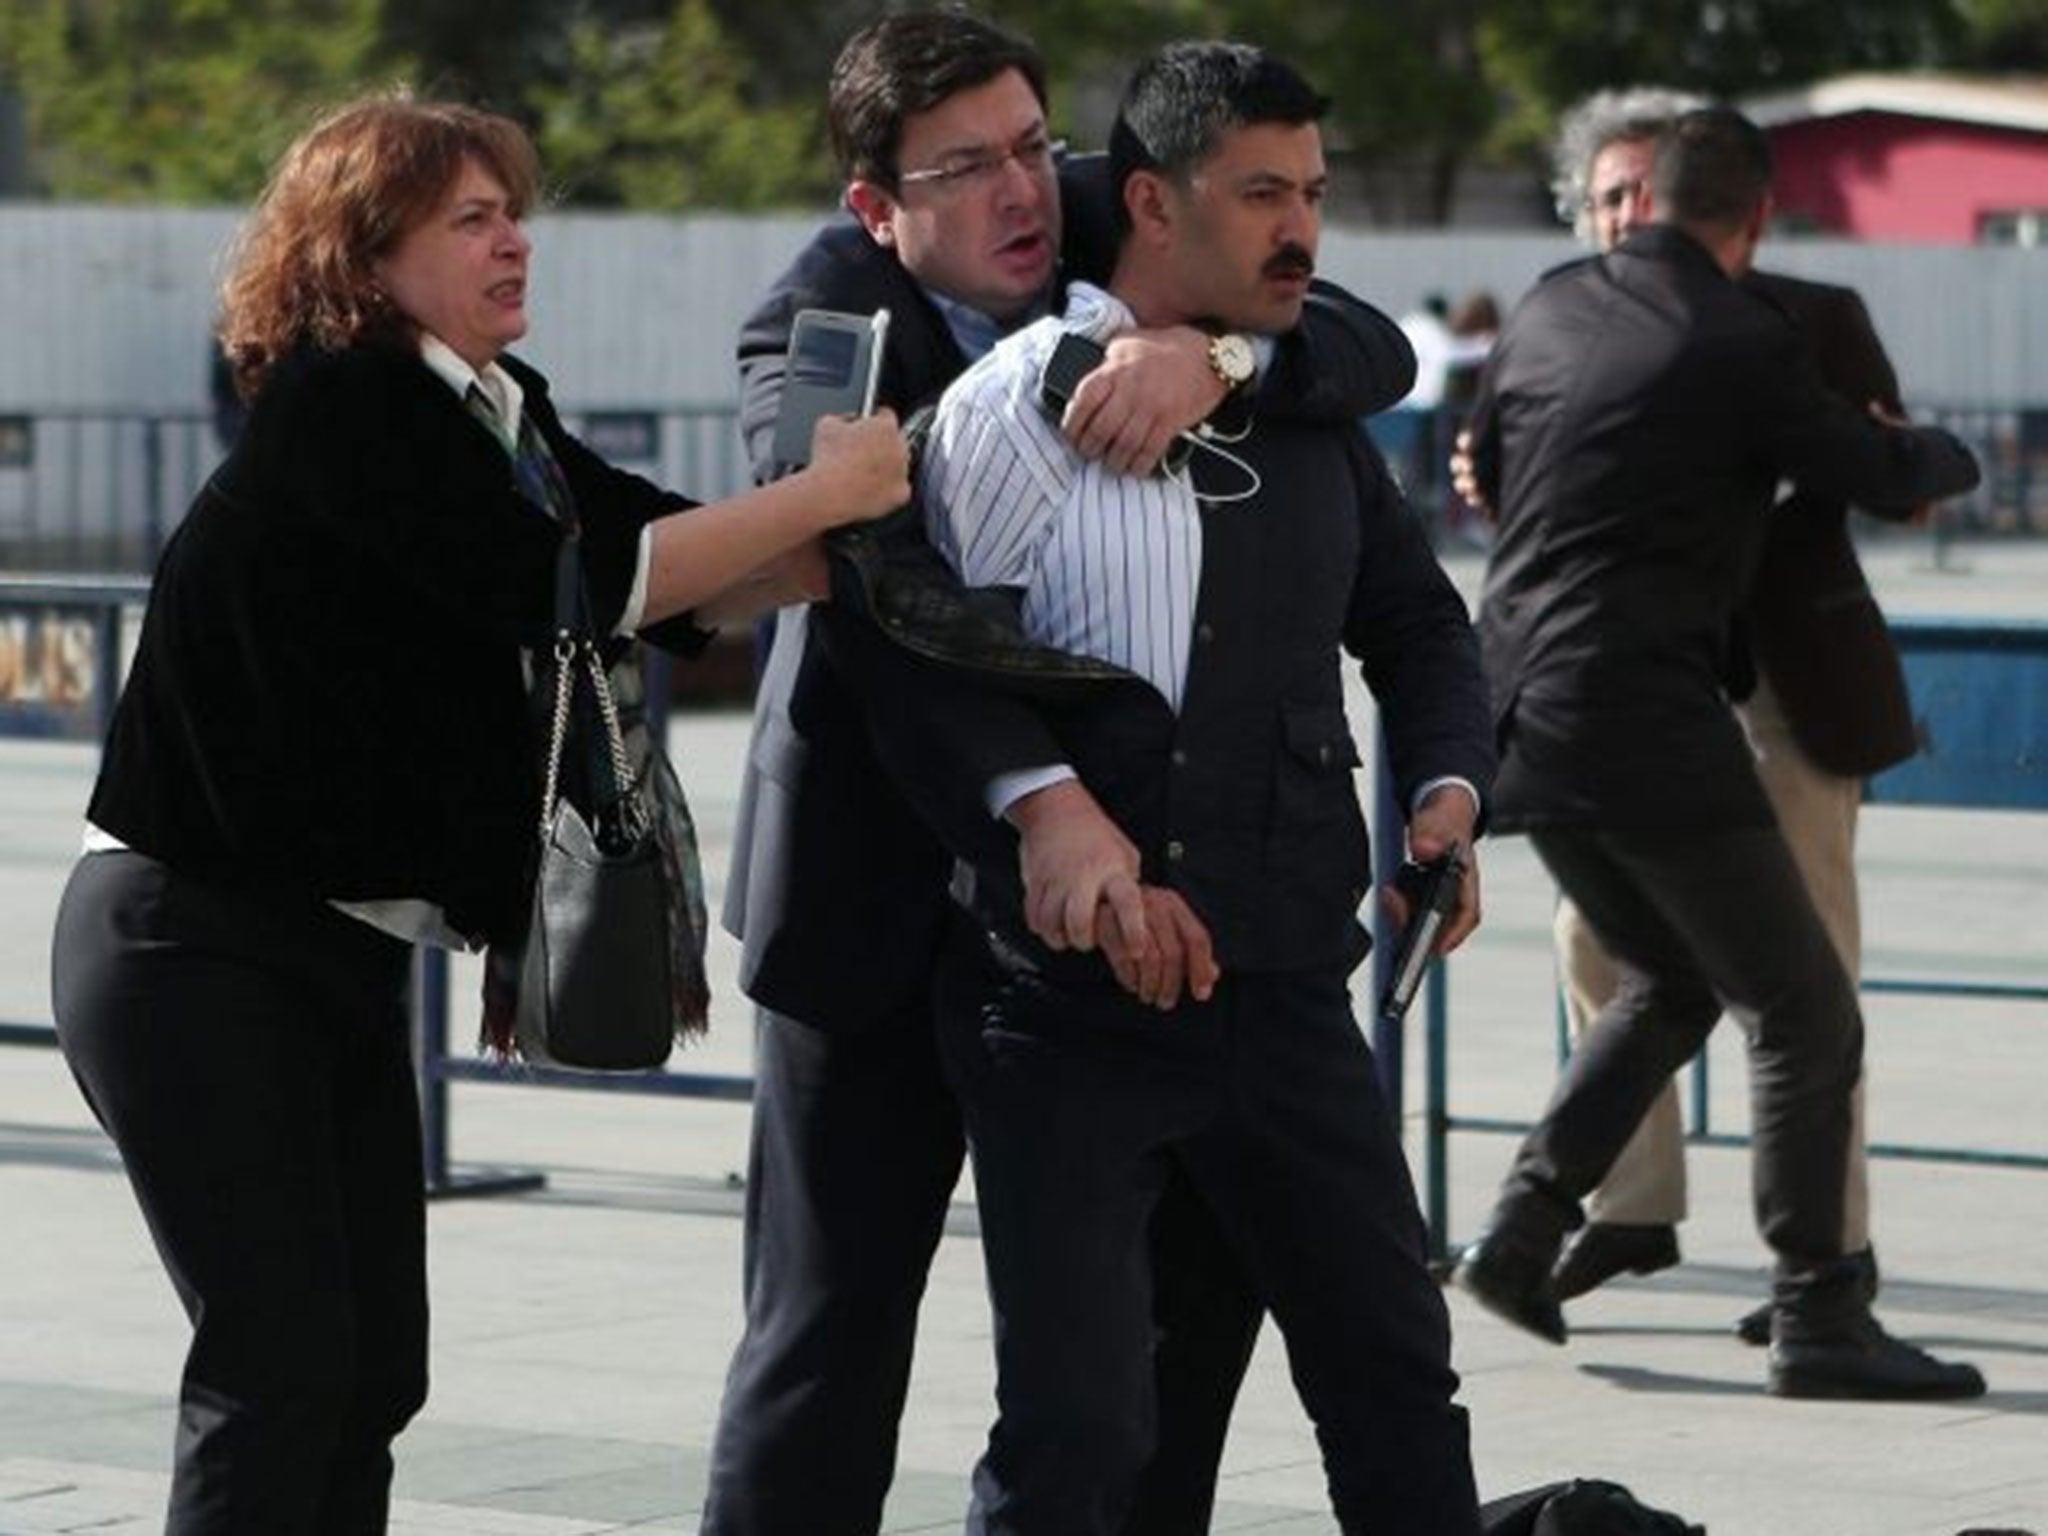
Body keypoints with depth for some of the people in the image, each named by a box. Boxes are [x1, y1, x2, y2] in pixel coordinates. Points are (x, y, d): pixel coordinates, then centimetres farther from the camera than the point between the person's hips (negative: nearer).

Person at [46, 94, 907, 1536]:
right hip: (197, 948, -9)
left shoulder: (500, 412, 11)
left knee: (374, 1371, 6)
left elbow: (683, 572, 8)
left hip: (343, 954, 9)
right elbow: (575, 583, -22)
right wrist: (822, 496, -17)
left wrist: (856, 516, -6)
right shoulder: (334, 407, -16)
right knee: (282, 1363, -12)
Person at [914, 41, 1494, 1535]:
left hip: (1284, 986, 6)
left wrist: (1447, 782, 4)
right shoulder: (1016, 409, -9)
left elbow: (1418, 623, 23)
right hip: (1071, 1001, -6)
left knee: (1395, 1375, 10)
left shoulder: (1309, 412, 10)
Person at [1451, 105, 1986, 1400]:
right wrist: (1950, 456, 24)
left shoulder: (1552, 312, 9)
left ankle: (1525, 1232, 14)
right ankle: (1818, 1314, -3)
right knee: (1805, 1015, 0)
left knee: (1671, 985, 23)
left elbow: (1486, 476, 24)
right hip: (1649, 726, -8)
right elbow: (1881, 474, 1)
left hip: (1526, 716, 8)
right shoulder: (1744, 345, -11)